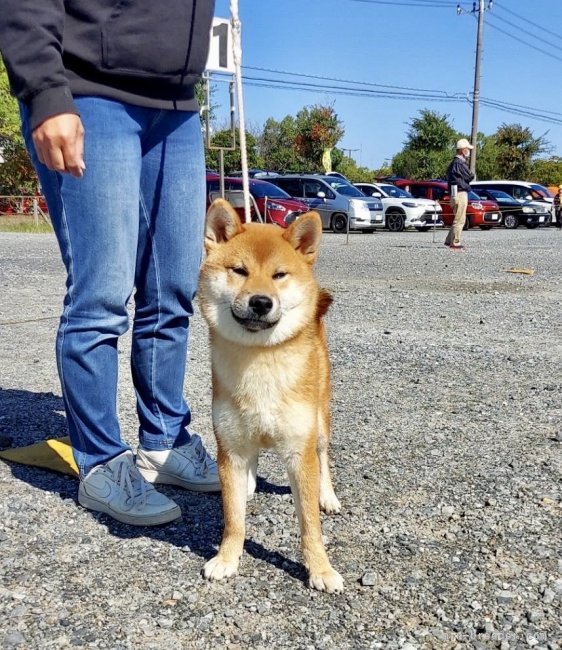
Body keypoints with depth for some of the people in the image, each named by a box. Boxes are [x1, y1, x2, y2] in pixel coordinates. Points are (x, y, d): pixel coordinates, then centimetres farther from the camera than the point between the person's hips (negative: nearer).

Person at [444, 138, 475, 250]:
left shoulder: (456, 162, 19)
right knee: (459, 220, -7)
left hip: (460, 193, 10)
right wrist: (471, 174, 8)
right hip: (460, 193, -10)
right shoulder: (459, 163, -15)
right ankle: (455, 243, -4)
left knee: (459, 219, 16)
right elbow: (470, 176, -11)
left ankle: (449, 240, 18)